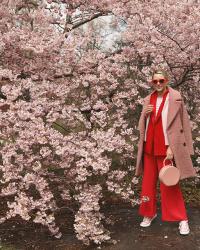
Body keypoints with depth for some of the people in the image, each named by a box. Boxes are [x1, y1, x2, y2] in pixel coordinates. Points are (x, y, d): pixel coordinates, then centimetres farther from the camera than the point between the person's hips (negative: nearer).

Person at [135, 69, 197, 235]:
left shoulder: (175, 98, -7)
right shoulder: (148, 100, 8)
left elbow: (178, 124, -10)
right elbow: (142, 126, 12)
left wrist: (171, 148, -16)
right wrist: (144, 114, -10)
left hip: (165, 147, -5)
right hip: (148, 147, 5)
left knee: (169, 185, 0)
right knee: (148, 182, 12)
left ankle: (182, 219, 14)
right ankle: (149, 213, 29)